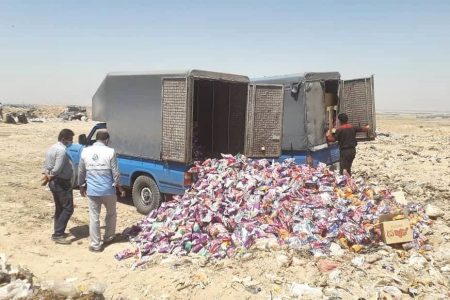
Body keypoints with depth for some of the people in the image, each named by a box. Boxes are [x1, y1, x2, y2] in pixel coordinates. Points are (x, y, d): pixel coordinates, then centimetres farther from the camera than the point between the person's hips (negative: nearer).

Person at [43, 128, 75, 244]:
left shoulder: (52, 148, 12)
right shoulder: (62, 150, -20)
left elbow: (46, 165, 12)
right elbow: (57, 169, -25)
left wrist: (48, 175, -4)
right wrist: (50, 177, -9)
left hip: (54, 182, 10)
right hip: (62, 183, -10)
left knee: (59, 208, 18)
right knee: (68, 209, -5)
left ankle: (58, 232, 24)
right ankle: (58, 234, -5)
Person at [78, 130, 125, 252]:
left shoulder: (85, 151, 0)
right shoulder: (110, 152, -10)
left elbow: (81, 171, 8)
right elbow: (115, 172, -7)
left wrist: (81, 186, 22)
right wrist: (119, 186, 5)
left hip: (92, 190, 2)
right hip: (108, 189, -2)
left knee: (94, 217, 8)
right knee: (111, 214, 20)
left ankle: (95, 244, 11)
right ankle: (108, 237, 33)